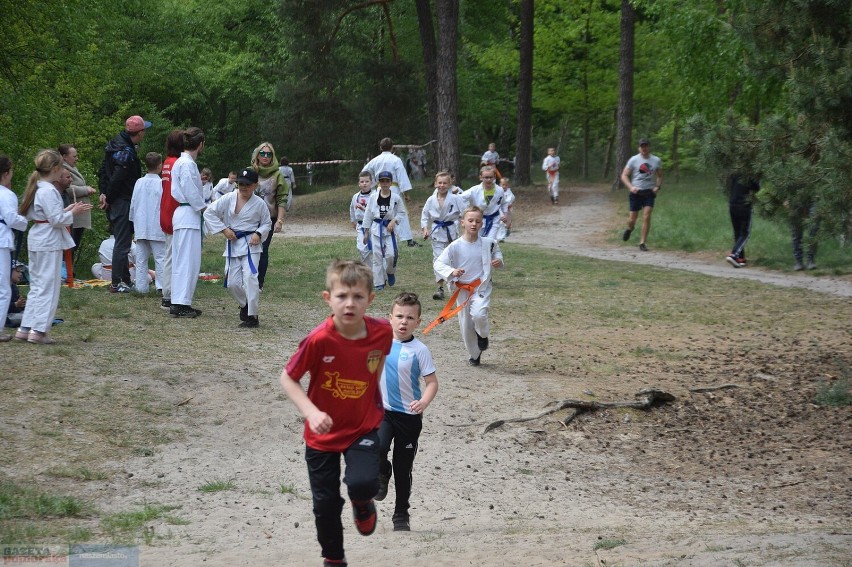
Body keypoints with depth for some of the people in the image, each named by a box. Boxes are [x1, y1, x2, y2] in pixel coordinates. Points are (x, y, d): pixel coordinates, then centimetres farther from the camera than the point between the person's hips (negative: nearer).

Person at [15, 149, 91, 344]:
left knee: (37, 285, 14)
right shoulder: (49, 191, -19)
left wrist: (67, 210, 9)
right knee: (48, 286, -3)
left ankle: (25, 328, 15)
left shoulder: (37, 188, 10)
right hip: (49, 241, -10)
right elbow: (56, 219, -20)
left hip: (37, 239, 10)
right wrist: (73, 212, -7)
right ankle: (38, 330, -2)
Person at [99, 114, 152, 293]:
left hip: (114, 201, 10)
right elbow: (117, 179, -23)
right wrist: (108, 198, -10)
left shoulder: (115, 144, 10)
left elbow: (104, 170, 14)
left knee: (122, 241, 16)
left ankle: (124, 279, 23)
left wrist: (104, 193, 10)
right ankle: (117, 283, -4)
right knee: (123, 243, -5)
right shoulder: (127, 152, -21)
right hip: (123, 201, -10)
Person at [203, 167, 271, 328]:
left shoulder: (259, 204, -4)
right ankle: (244, 305, 35)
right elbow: (209, 213, -1)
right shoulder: (229, 199, -3)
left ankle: (252, 316, -11)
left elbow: (266, 223, 9)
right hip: (232, 244, 3)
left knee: (250, 277, -18)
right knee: (232, 283, 4)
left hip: (251, 244, -3)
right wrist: (224, 229, -7)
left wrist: (259, 234, -10)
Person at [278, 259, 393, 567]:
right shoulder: (319, 340, -26)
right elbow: (288, 378, -16)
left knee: (363, 483, -24)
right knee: (326, 504, 9)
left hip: (363, 428, 1)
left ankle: (363, 504, 14)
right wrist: (311, 412, -29)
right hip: (323, 433, -1)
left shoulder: (382, 331, -17)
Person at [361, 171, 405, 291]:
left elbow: (401, 213, 5)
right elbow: (368, 214, 7)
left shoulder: (396, 198, -2)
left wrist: (394, 221, -15)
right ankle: (379, 283, 9)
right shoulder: (373, 197, 2)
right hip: (376, 229, 1)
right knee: (377, 256, 1)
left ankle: (390, 272, 21)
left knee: (391, 254, -12)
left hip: (390, 229, -1)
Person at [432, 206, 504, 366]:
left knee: (478, 315, -29)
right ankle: (475, 355, 35)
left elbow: (496, 251, 15)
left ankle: (483, 335, 7)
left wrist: (499, 261, -7)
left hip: (482, 288, -1)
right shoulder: (455, 246, -12)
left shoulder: (488, 243, -6)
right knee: (466, 326, 10)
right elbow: (438, 263, -12)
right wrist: (451, 271, -29)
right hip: (462, 290, 1)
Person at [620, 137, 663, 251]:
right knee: (632, 218, 3)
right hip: (636, 192, -1)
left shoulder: (657, 161, 4)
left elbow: (660, 176, 17)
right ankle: (629, 229, 40)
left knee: (646, 217, -12)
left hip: (649, 192, 1)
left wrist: (657, 186, -2)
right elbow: (624, 175, 0)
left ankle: (642, 243, -5)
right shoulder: (633, 160, -2)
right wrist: (631, 187, -16)